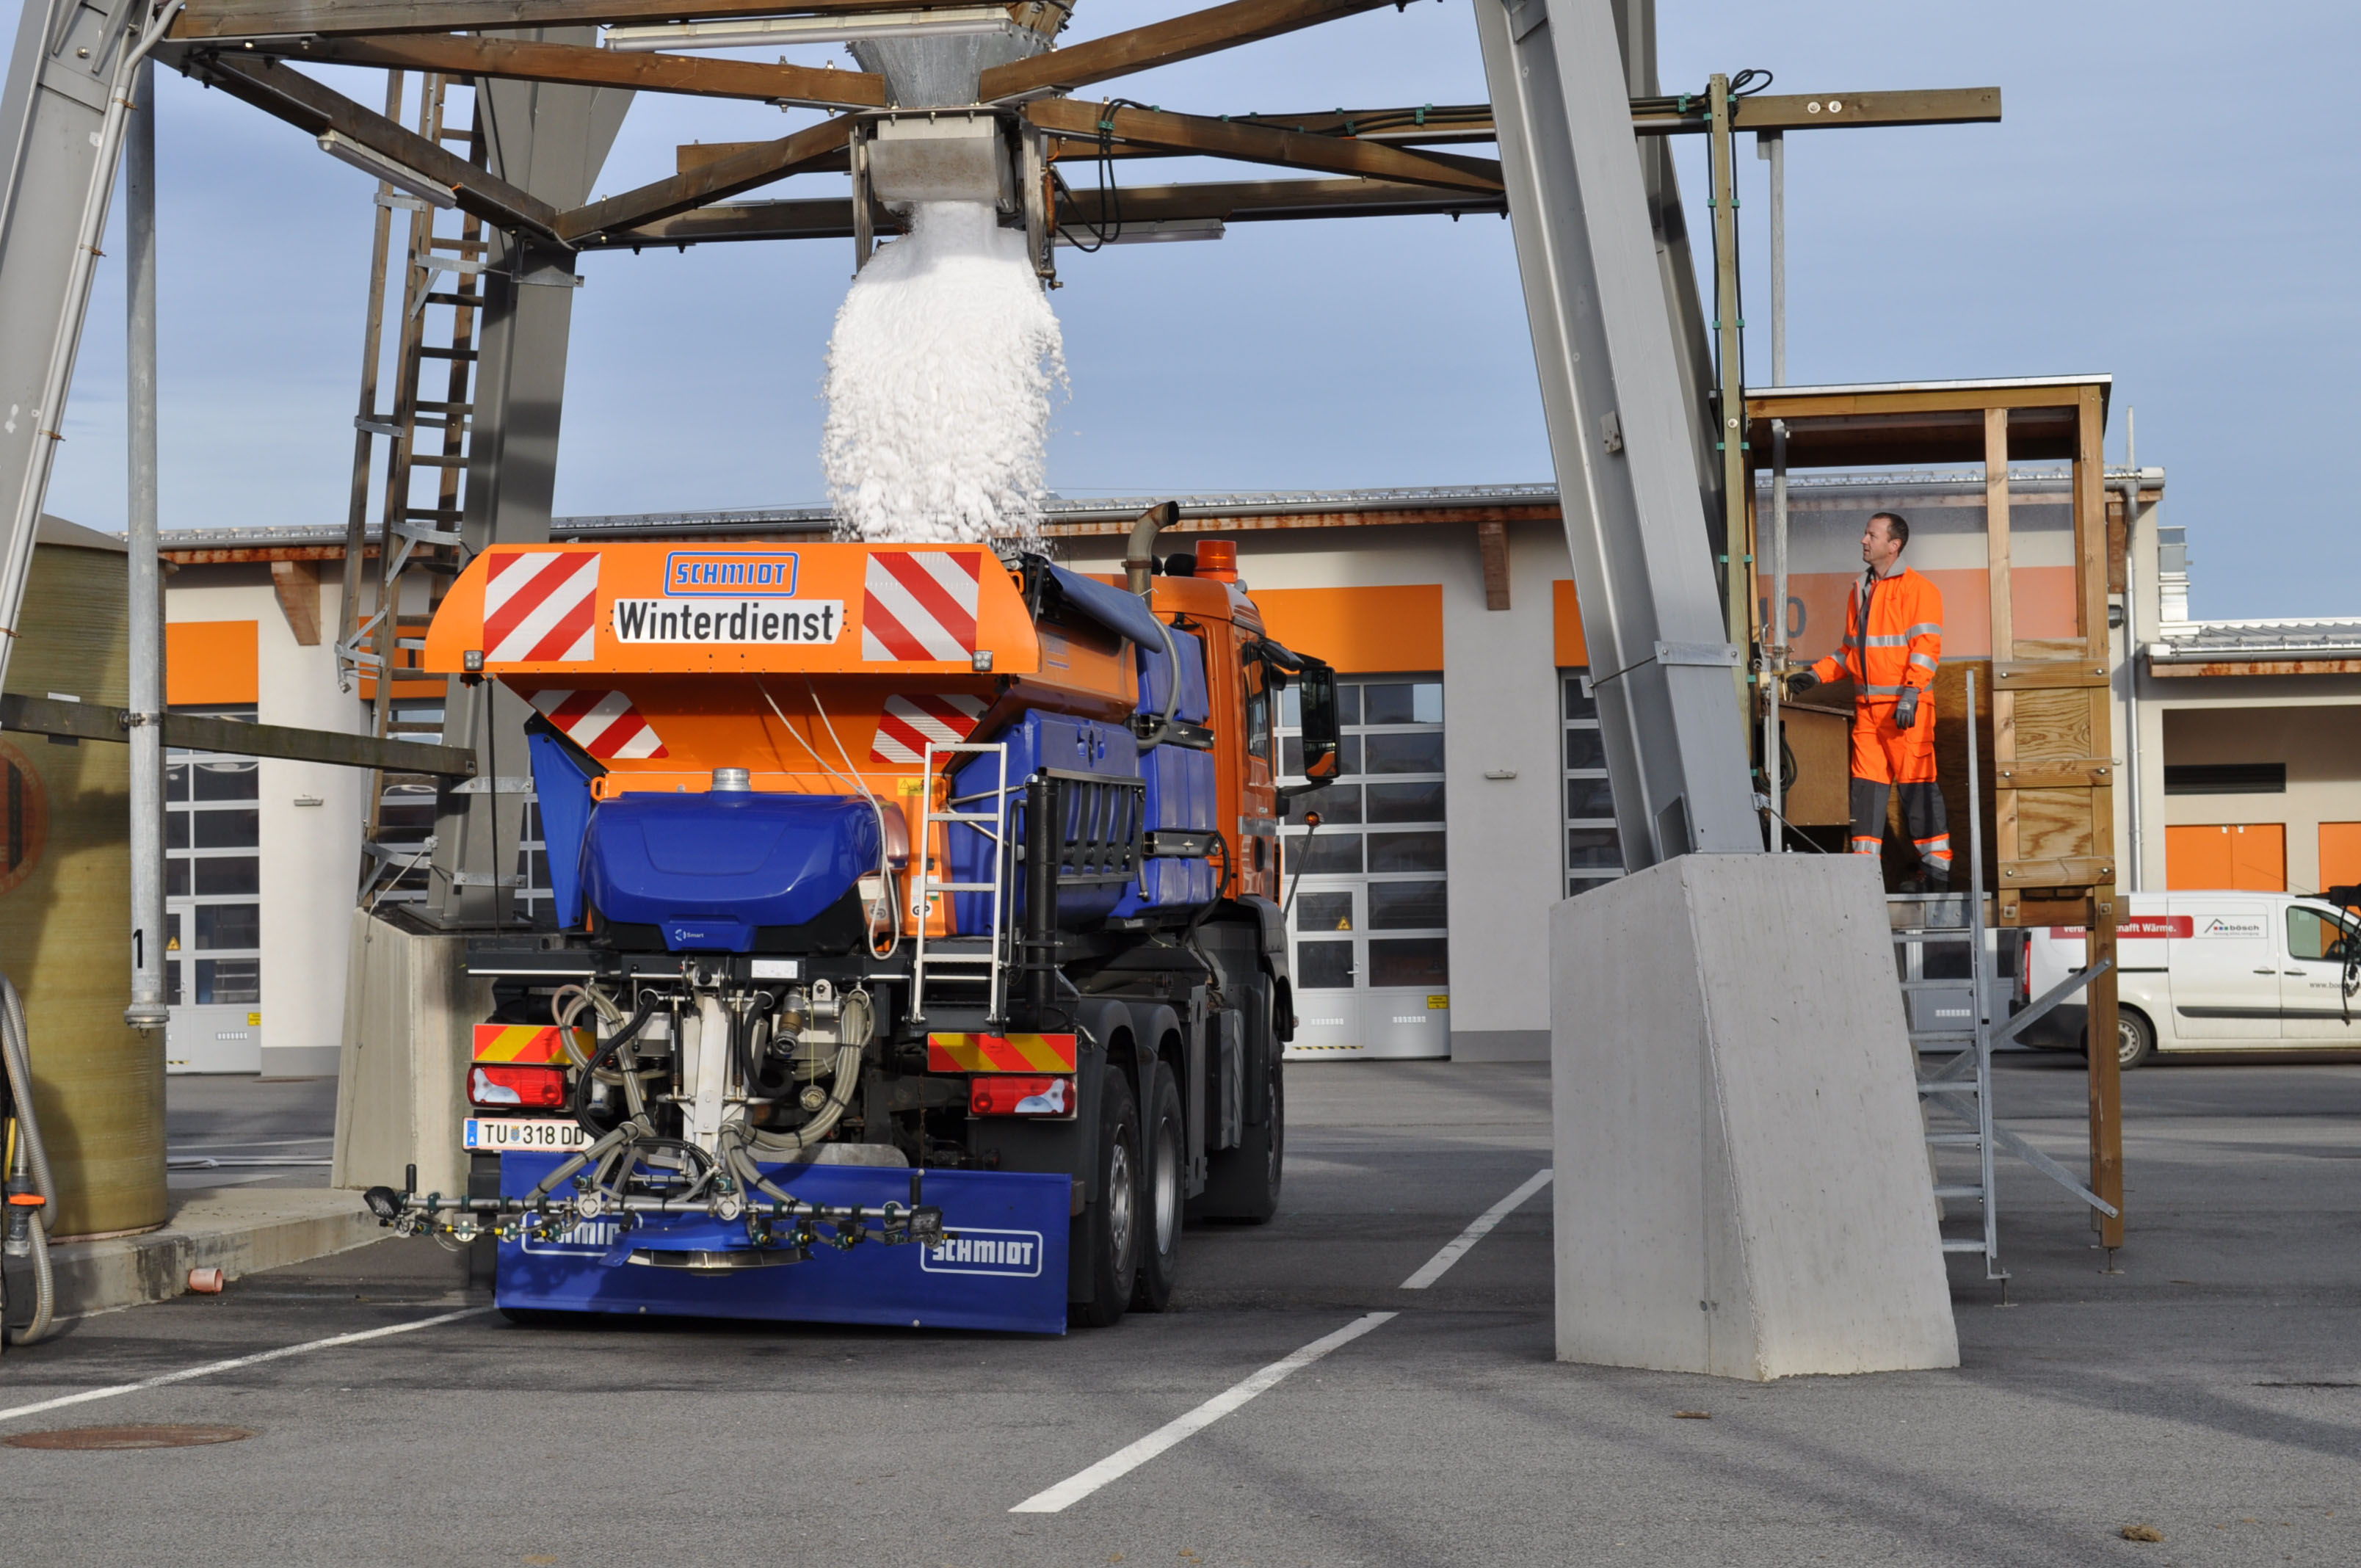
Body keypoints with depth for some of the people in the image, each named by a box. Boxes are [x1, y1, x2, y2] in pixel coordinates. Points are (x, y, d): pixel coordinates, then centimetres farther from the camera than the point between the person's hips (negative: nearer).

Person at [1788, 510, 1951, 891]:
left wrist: (1910, 694, -21)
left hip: (1906, 706, -7)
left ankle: (1936, 870, 0)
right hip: (1868, 706, 7)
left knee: (1916, 785, -5)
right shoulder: (1861, 592, 19)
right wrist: (1816, 675, 13)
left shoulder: (1917, 589, -4)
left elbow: (1926, 646, -12)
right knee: (1867, 784, 4)